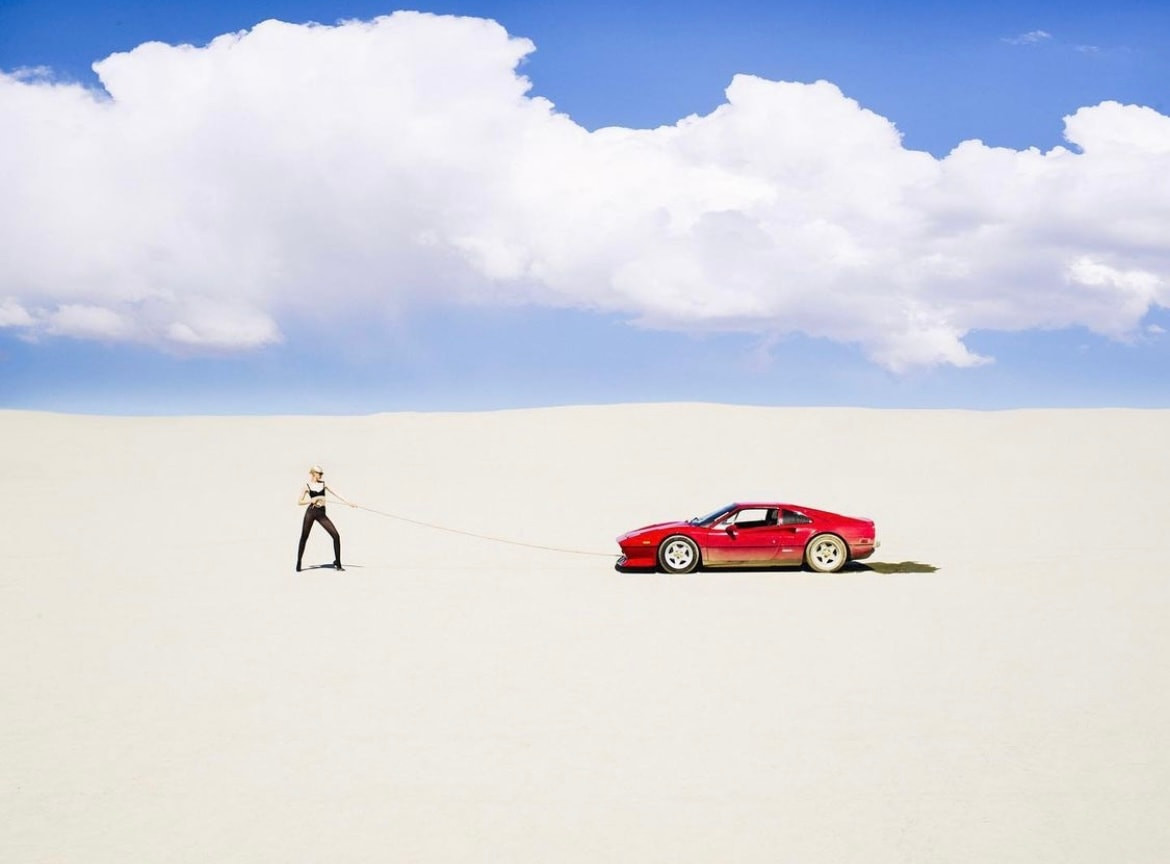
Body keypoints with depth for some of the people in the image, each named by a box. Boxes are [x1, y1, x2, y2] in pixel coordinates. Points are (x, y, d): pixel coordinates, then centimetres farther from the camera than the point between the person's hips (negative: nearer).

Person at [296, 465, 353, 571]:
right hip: (310, 512, -3)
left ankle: (337, 563, -1)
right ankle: (298, 563, 17)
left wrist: (347, 502, 6)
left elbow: (335, 494, 11)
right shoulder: (307, 486, 1)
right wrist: (311, 500, -15)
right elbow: (299, 502, 0)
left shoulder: (323, 483, 10)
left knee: (336, 536, -8)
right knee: (304, 537, 2)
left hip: (321, 513, 3)